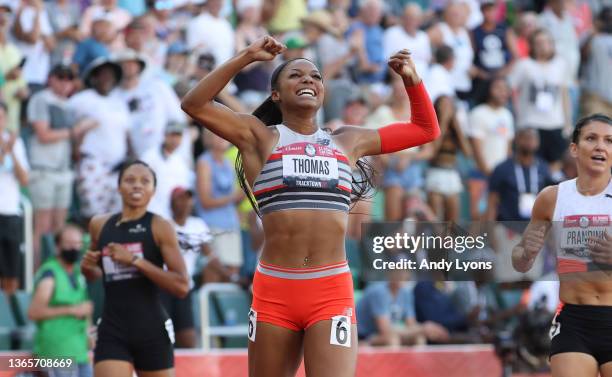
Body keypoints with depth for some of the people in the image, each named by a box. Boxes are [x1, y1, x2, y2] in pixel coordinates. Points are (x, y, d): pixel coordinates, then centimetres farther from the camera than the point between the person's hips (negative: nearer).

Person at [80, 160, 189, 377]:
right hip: (112, 333, 2)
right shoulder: (99, 225, 7)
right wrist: (87, 267, 3)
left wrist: (135, 260, -20)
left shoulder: (159, 227, -5)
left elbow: (182, 286, -14)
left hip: (152, 332, -2)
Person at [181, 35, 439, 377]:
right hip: (274, 290, 0)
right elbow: (195, 104, -3)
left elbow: (426, 129, 24)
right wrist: (247, 58, -6)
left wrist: (412, 79, 10)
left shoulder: (349, 141, 17)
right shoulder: (260, 137, 9)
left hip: (332, 292, 0)